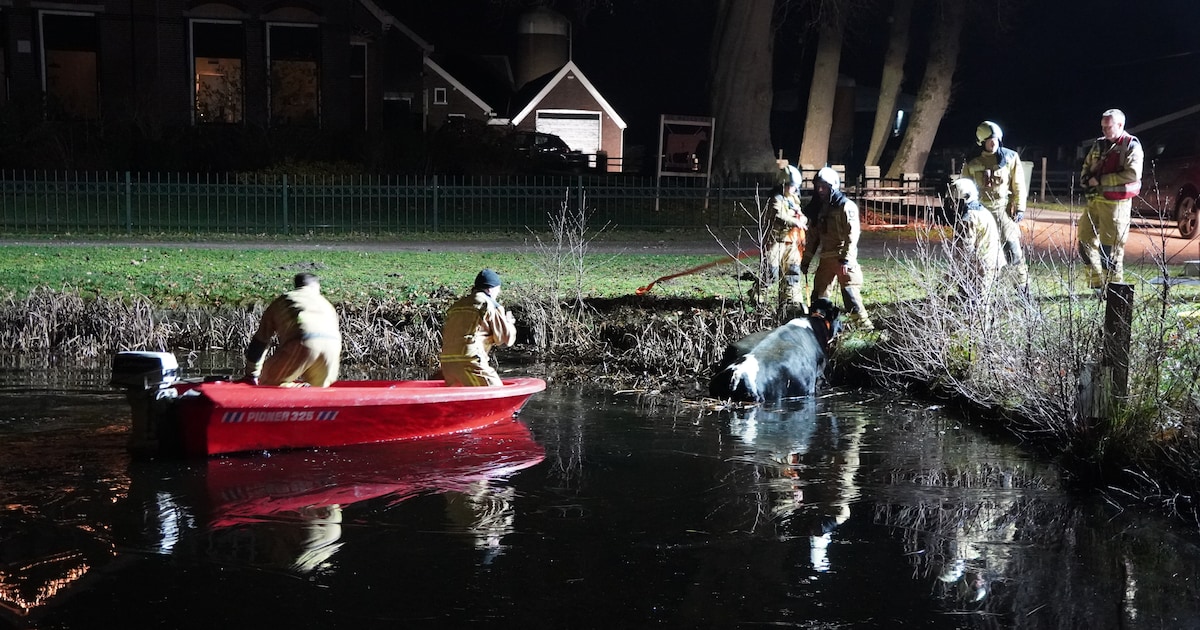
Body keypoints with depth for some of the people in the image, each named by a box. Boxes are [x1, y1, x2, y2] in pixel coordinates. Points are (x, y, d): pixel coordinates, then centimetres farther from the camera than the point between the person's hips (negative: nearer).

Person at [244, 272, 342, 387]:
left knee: (268, 384, 12)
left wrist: (251, 377, 41)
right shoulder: (326, 304, 37)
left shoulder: (281, 302, 32)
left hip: (301, 344, -3)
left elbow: (259, 341, 33)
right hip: (332, 344, 3)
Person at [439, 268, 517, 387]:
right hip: (469, 362, -7)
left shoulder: (456, 305, 24)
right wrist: (509, 323, 23)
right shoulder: (491, 305, 2)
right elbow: (506, 339, 1)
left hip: (446, 362, 7)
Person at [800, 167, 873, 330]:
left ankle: (862, 322, -5)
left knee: (850, 291, -10)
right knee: (819, 293, 8)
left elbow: (853, 233, -14)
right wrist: (806, 259, 17)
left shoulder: (846, 206, -8)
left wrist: (846, 258, -20)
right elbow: (813, 236, 19)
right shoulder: (818, 208, 14)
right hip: (825, 258, 7)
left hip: (843, 258, -7)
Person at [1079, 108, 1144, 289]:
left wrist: (1101, 180, -17)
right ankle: (1097, 284, 19)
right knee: (1085, 242, 9)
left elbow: (1132, 174, -19)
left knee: (1111, 247, -5)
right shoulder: (1099, 144, 14)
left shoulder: (1131, 146, -6)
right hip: (1095, 199, 7)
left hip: (1116, 203, -7)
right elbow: (1086, 168, 26)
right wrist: (1087, 179, 2)